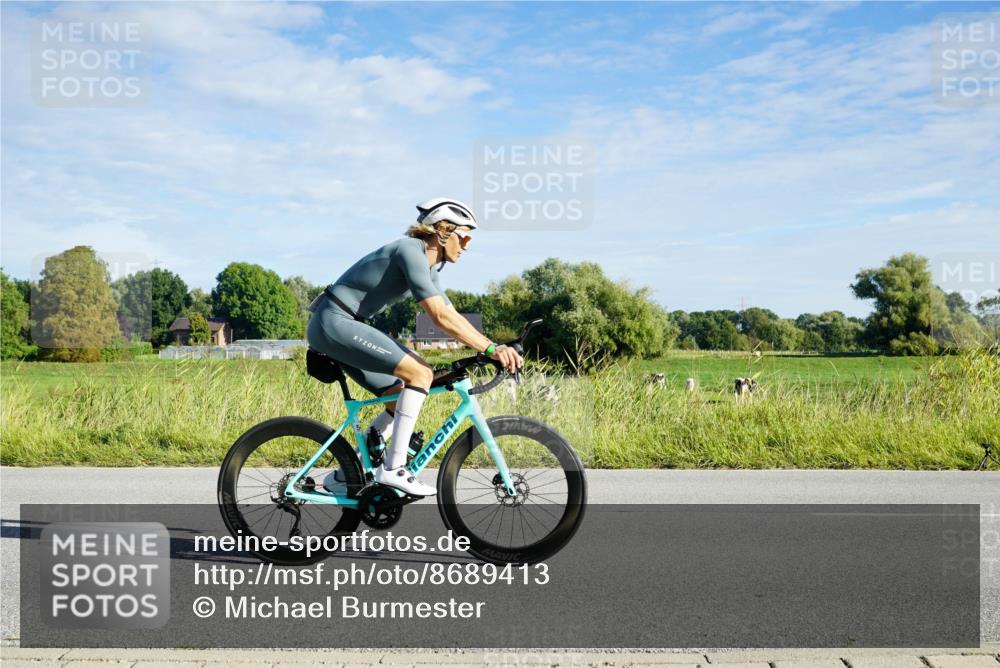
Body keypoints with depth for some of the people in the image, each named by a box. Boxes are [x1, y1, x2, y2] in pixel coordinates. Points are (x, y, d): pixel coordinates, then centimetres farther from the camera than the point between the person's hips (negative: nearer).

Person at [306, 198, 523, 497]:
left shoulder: (427, 265, 13)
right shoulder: (410, 251, -18)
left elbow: (453, 317, 13)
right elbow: (441, 318, -26)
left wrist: (496, 349, 3)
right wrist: (491, 348, -27)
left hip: (343, 326, 10)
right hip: (334, 322, -10)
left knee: (403, 396, 9)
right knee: (420, 373, -18)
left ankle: (346, 474, 14)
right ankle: (393, 468, -15)